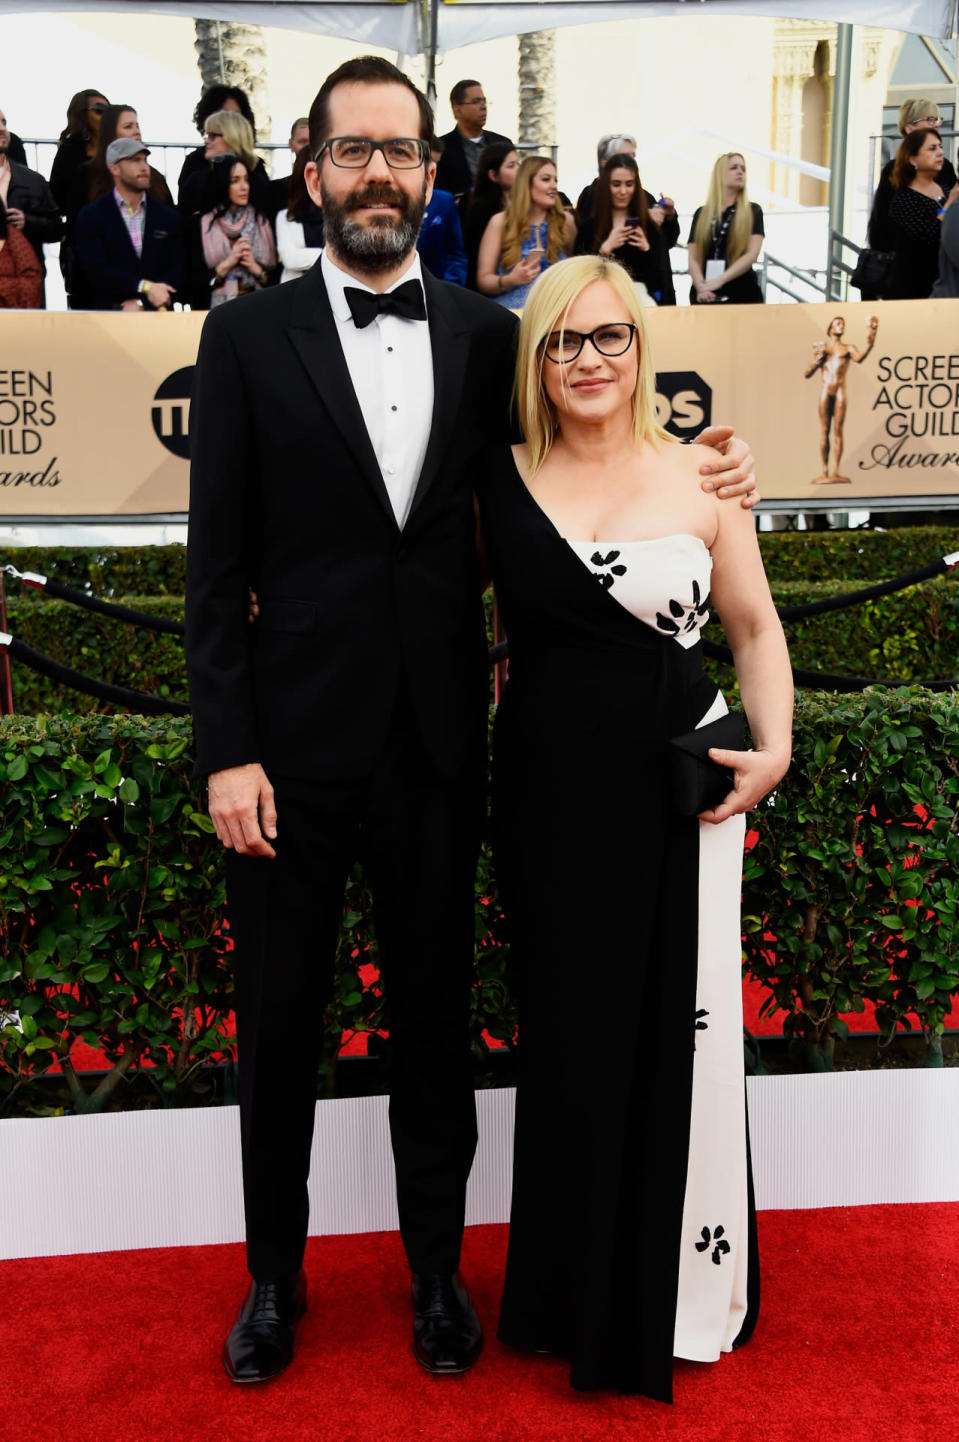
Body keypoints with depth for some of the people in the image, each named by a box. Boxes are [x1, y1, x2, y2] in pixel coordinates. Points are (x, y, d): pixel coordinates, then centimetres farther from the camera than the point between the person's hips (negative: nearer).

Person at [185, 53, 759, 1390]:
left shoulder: (489, 335, 5)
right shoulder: (248, 337, -1)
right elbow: (217, 563, -4)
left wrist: (699, 470, 0)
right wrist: (228, 752, -10)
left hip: (437, 744, 2)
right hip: (293, 745, -1)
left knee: (436, 1022, 14)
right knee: (278, 1027, 13)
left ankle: (437, 1270, 35)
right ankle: (275, 1277, 35)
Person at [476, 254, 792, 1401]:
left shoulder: (699, 478, 0)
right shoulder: (500, 481, 2)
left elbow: (755, 628, 8)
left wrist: (775, 746, -4)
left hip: (678, 786, -1)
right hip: (547, 793, 1)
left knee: (680, 1026, 4)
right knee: (566, 1034, 11)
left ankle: (684, 1287, 29)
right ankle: (579, 1292, 33)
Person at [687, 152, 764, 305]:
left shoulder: (753, 212, 6)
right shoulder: (702, 214, 10)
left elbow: (752, 254, -6)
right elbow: (694, 259, 3)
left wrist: (719, 281, -17)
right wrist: (701, 286, -16)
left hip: (742, 293, -1)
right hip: (705, 296, 1)